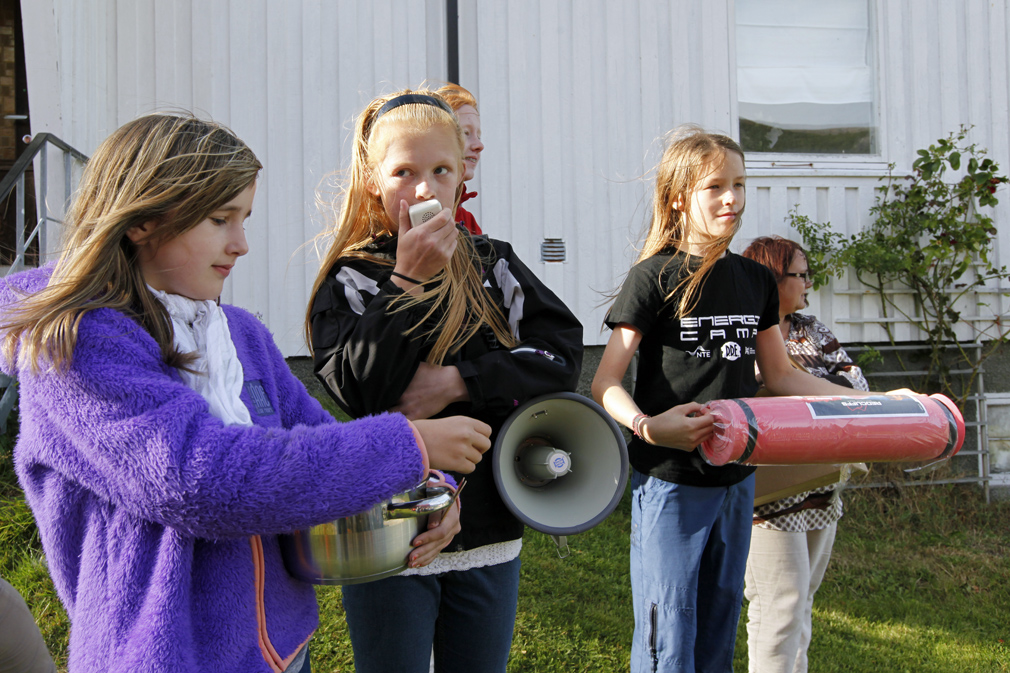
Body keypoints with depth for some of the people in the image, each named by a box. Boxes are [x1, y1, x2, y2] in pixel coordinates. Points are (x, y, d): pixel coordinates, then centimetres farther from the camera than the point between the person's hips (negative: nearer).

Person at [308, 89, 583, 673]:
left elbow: (562, 353, -7)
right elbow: (357, 390, -19)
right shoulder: (350, 279, -5)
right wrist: (408, 280, -21)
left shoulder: (492, 264, 4)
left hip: (489, 532, 3)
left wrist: (458, 382, -17)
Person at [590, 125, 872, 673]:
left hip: (735, 479, 6)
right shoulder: (654, 278, -10)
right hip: (669, 481, -6)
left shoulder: (755, 280, 9)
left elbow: (780, 375, 17)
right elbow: (605, 385, -13)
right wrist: (646, 426, -33)